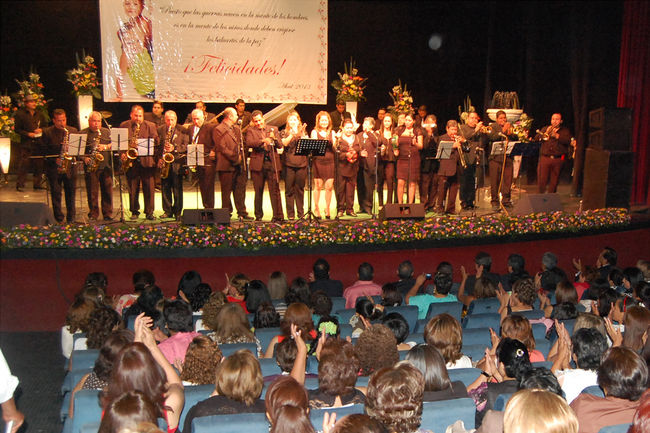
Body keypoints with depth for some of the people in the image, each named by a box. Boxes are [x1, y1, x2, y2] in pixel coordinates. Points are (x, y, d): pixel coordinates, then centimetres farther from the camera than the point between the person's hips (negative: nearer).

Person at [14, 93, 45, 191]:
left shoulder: (39, 114, 14)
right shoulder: (20, 114, 0)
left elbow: (45, 126, 21)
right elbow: (17, 129, 0)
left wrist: (41, 130, -1)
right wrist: (27, 134, -13)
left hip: (38, 143, 5)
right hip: (26, 144, -5)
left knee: (39, 164, 5)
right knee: (23, 164, -8)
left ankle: (38, 183, 16)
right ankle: (19, 185, -2)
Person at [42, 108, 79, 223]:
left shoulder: (73, 130, 9)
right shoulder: (47, 132, 1)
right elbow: (44, 150, -1)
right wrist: (55, 159, -14)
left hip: (69, 166, 2)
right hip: (53, 167, -2)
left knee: (70, 192, 6)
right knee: (56, 193, 1)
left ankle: (71, 218, 15)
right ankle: (59, 219, 8)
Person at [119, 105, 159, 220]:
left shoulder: (150, 126, 5)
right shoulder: (124, 125, 10)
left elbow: (155, 141, -2)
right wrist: (123, 153, -4)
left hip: (146, 161, -1)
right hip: (131, 161, 1)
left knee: (148, 188, -2)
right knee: (132, 188, 5)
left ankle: (149, 212, 5)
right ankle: (134, 211, 14)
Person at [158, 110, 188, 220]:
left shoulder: (182, 130, 1)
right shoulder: (160, 130, 9)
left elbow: (186, 146, -4)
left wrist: (174, 148, -18)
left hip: (177, 163, -3)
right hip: (164, 162, 3)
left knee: (177, 189, -2)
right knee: (165, 188, 6)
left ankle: (177, 212, 5)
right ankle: (167, 211, 15)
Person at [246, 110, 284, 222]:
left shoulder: (273, 129, 13)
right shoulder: (251, 130, 7)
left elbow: (280, 146, 6)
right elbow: (248, 143, -12)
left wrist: (274, 139, -14)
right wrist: (263, 141, -25)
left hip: (272, 163, 0)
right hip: (258, 163, 0)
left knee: (275, 190, -5)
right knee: (258, 191, 6)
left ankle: (278, 216, -4)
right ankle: (258, 215, 18)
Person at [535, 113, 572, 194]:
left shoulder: (565, 130, 12)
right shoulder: (545, 129, 18)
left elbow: (568, 141, -6)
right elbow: (536, 139, 7)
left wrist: (557, 135, -12)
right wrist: (546, 132, -7)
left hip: (557, 159, -1)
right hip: (545, 158, 1)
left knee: (554, 182, 0)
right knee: (542, 181, -5)